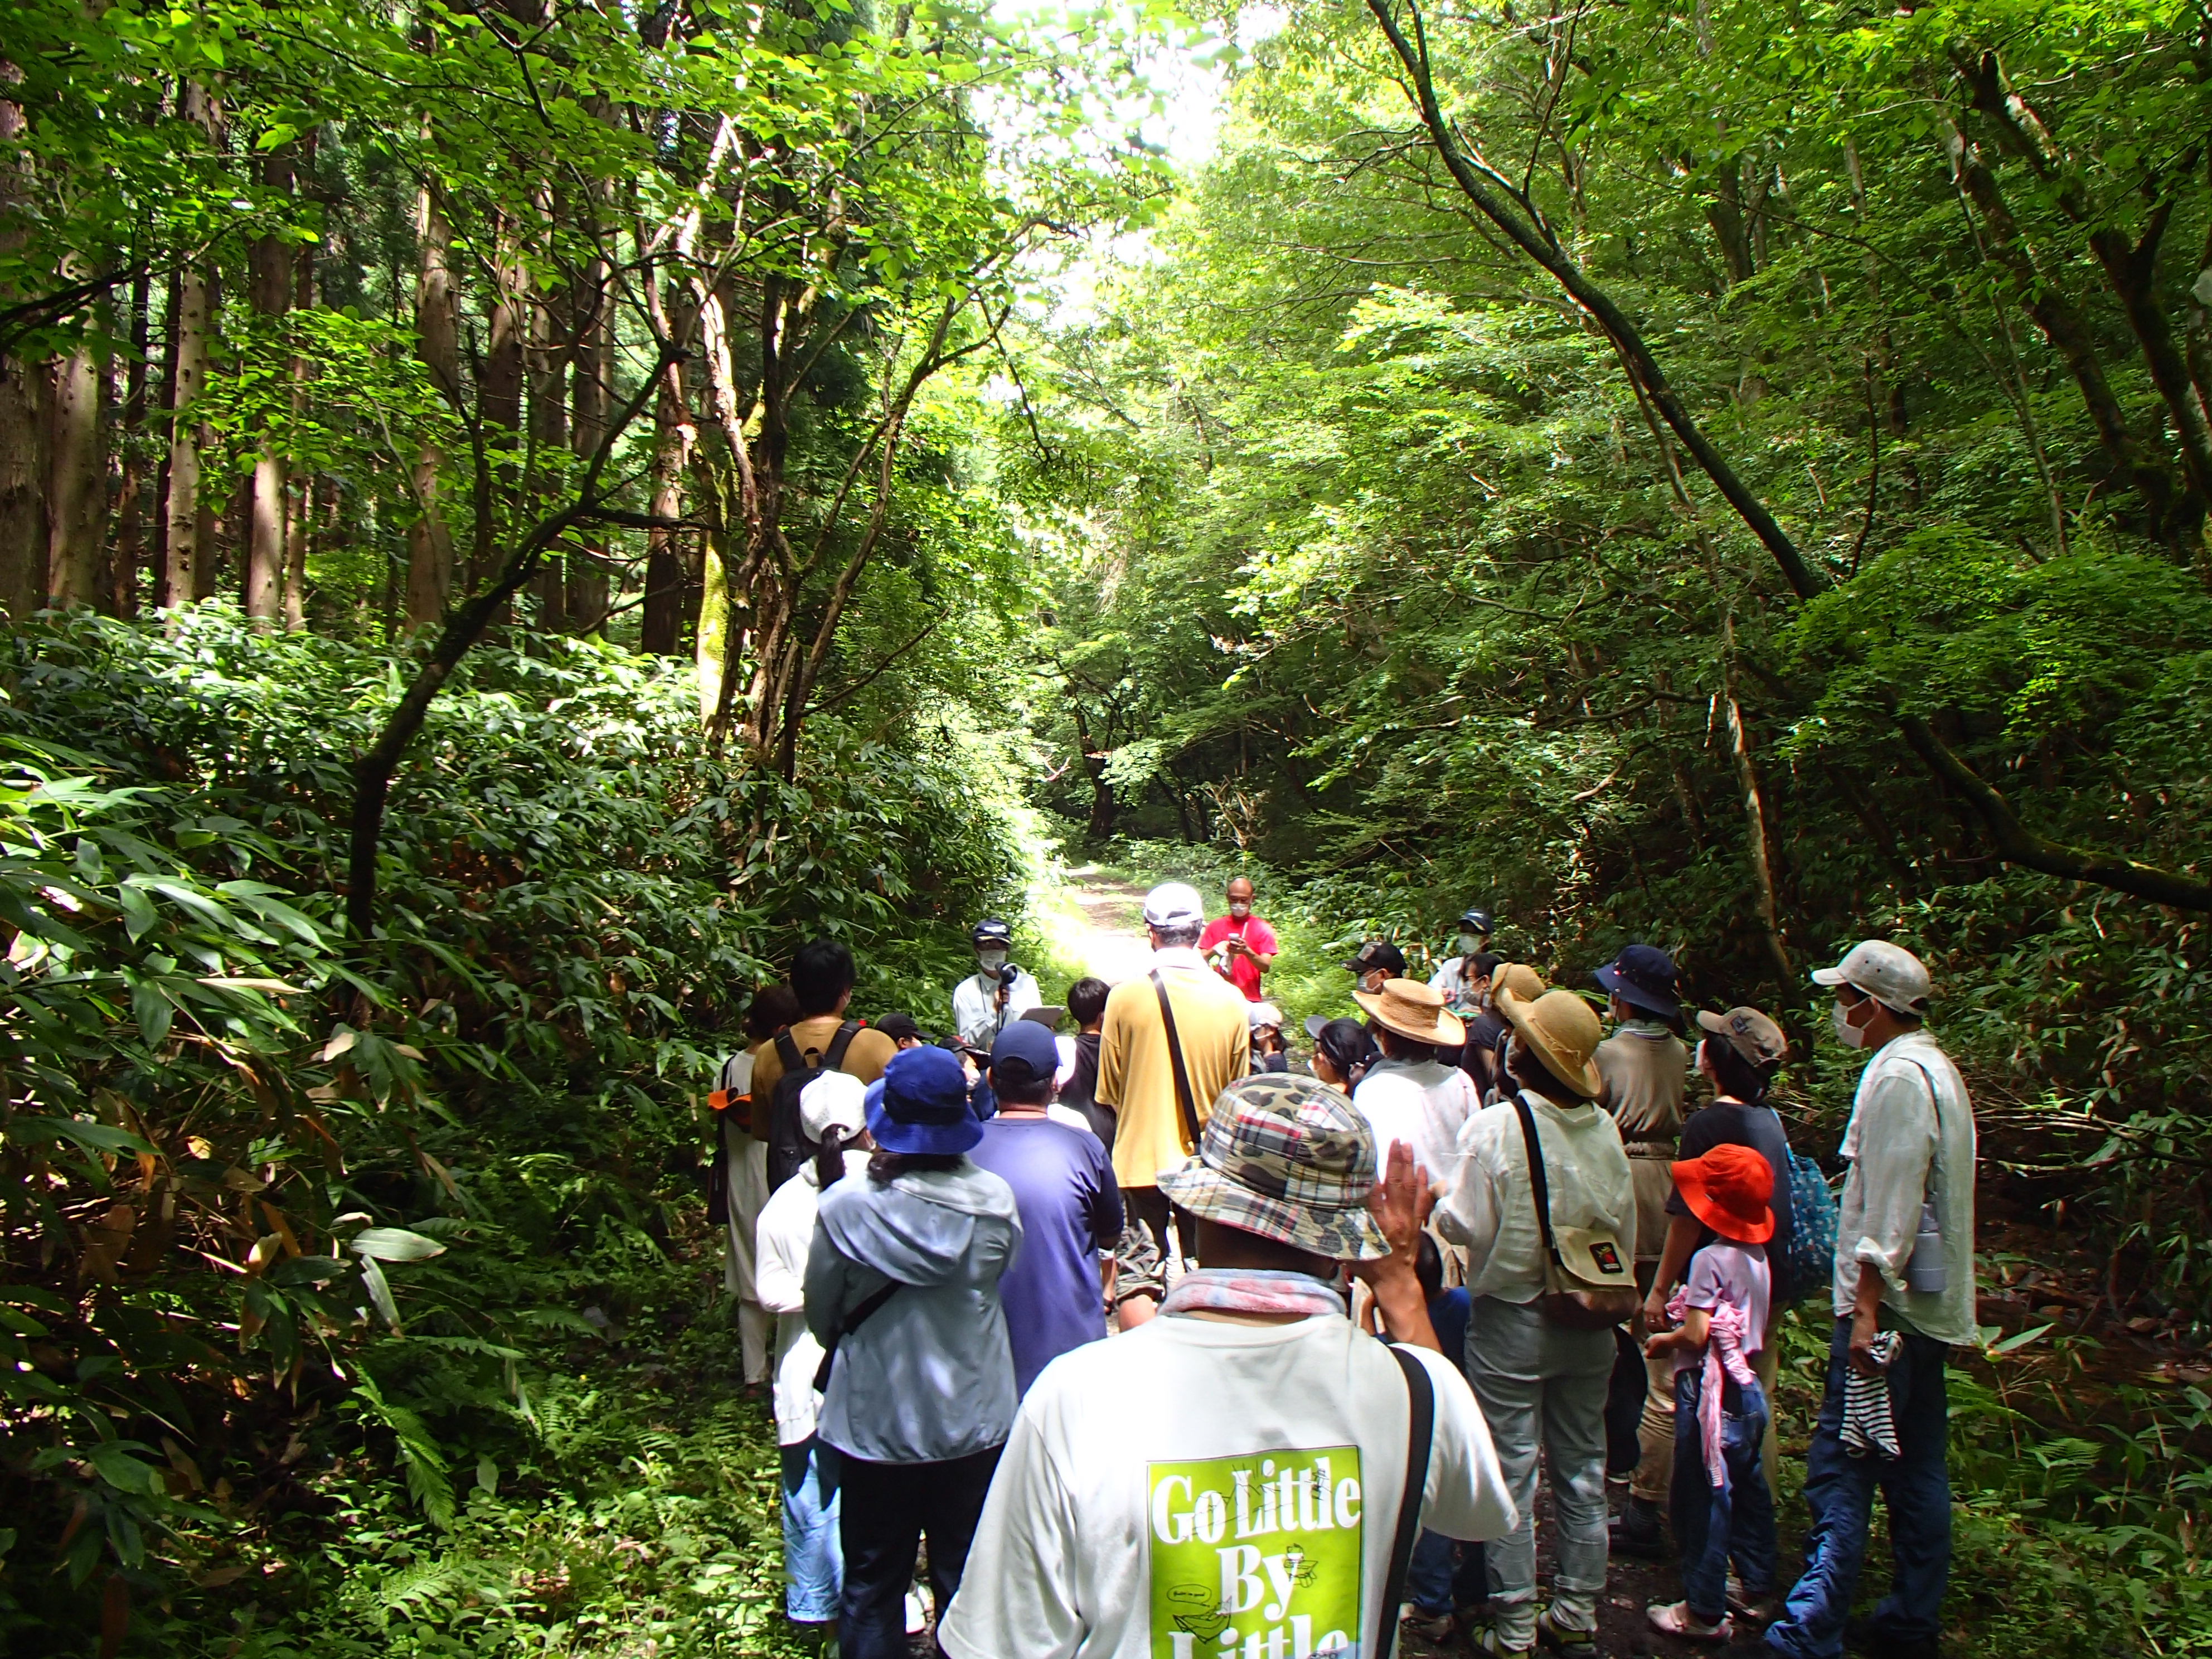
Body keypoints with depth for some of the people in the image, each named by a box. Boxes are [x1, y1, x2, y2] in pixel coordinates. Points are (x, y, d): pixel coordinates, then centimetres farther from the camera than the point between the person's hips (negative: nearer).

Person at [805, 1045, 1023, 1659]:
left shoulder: (845, 1207, -20)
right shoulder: (995, 1200, -15)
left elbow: (821, 1316, -5)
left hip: (876, 1424, -1)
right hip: (975, 1422, 2)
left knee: (872, 1588, 17)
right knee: (968, 1584, 18)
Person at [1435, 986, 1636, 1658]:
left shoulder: (1496, 1126, -18)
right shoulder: (1605, 1129, -5)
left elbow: (1467, 1226, -16)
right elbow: (1625, 1230, 4)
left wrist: (1438, 1202, 4)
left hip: (1511, 1321, -4)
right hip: (1588, 1325, 5)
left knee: (1511, 1477, 5)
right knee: (1582, 1471, 15)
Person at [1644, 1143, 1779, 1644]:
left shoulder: (1711, 1259, -20)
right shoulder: (1758, 1258, 6)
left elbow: (1697, 1334, -23)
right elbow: (1758, 1329, 13)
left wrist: (1663, 1340, -6)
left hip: (1710, 1392, -9)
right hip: (1749, 1390, 9)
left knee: (1703, 1499, 0)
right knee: (1748, 1491, 20)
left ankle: (1705, 1611, 7)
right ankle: (1757, 1587, 33)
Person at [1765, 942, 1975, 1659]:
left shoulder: (1898, 1075, -16)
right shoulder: (1936, 1068, 16)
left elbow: (1890, 1205, -21)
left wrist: (1867, 1307, -21)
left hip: (1888, 1303, -10)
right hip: (1927, 1304, 10)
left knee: (1841, 1466, -8)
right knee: (1916, 1470, 15)